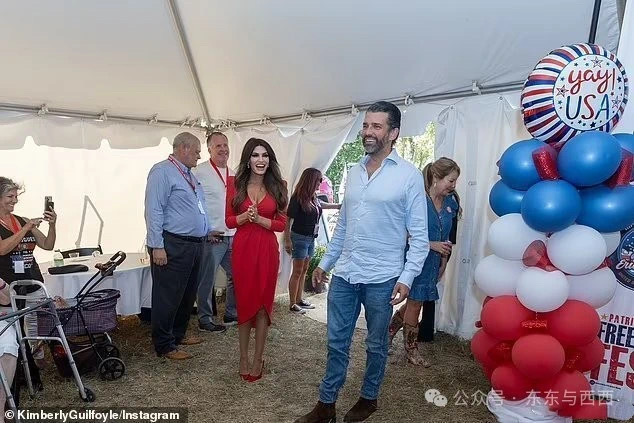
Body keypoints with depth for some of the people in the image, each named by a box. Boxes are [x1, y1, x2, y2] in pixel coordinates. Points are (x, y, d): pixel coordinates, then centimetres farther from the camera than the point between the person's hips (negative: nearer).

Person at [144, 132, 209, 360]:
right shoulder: (162, 171, -11)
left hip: (195, 245, 10)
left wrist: (208, 231, 22)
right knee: (168, 297, 0)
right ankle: (164, 346, 13)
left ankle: (178, 334, 35)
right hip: (172, 246, -10)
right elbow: (154, 210, -17)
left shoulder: (189, 175, 18)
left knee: (188, 295, 18)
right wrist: (157, 246, -21)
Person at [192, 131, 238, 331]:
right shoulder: (199, 172, -7)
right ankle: (205, 319, 20)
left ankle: (231, 314, 29)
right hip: (212, 237, -7)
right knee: (207, 280, 4)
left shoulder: (233, 174, 14)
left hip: (233, 235, 7)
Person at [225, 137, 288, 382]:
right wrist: (246, 216, -16)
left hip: (267, 250, 0)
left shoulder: (277, 187, 2)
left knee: (263, 304, 6)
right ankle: (243, 357, 24)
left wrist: (259, 218, -15)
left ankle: (258, 359, 20)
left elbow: (281, 224, 0)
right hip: (242, 249, 0)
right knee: (244, 302, 8)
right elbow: (229, 220, 2)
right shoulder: (236, 184, 2)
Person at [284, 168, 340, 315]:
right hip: (300, 238, -8)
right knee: (297, 271, -1)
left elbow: (323, 204, 28)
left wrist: (341, 206, 34)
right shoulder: (297, 198, -16)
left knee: (304, 271, 15)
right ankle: (293, 304, 8)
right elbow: (288, 220, -16)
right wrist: (287, 241, -17)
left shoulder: (314, 199, 5)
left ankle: (300, 300, 26)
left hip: (311, 239, 8)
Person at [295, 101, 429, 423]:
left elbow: (419, 235, -7)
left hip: (382, 279, -4)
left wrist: (406, 277, -15)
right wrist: (325, 263, 15)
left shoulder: (409, 176, -7)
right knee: (336, 342, 13)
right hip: (344, 275, 5)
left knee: (375, 345, 15)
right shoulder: (354, 173, 9)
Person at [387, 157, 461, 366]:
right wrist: (431, 244, -21)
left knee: (413, 302, 16)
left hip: (433, 263, 7)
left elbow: (446, 237, 14)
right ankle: (411, 350, 25)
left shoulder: (450, 203, 3)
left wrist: (444, 261, 14)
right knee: (415, 303, 6)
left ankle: (388, 334, 36)